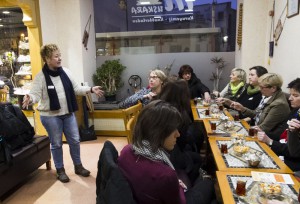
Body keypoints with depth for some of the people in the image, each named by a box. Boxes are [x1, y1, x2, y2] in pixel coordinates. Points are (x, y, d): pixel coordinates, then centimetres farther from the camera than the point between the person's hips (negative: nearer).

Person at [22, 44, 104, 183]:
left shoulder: (65, 72, 2)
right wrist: (30, 98, -38)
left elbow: (75, 89, 9)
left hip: (68, 114, 5)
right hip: (50, 116, -4)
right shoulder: (40, 77, -12)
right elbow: (36, 94, -16)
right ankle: (60, 170, 28)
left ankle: (78, 166, 31)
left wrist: (91, 89, 1)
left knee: (75, 141, 11)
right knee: (56, 144, 9)